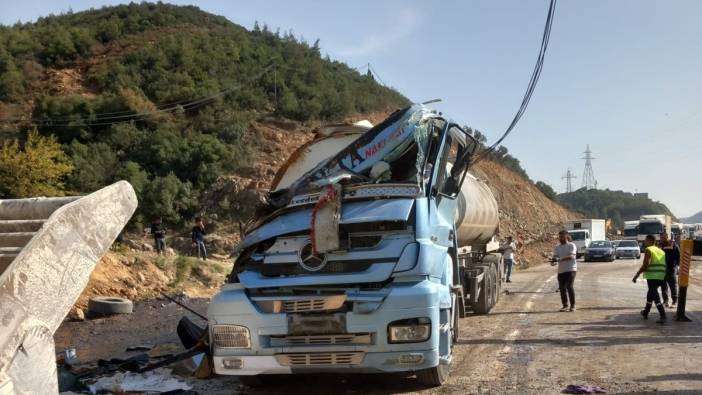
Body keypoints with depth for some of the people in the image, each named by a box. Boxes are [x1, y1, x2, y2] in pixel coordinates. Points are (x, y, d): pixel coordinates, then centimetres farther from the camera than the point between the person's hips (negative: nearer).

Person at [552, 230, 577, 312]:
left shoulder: (571, 245, -5)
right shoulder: (557, 247, 12)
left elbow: (571, 256, -18)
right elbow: (555, 256, 4)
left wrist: (560, 259, -31)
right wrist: (554, 260, -22)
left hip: (570, 269, -5)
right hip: (561, 270, 5)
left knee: (569, 287, -13)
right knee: (562, 288, 4)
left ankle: (572, 305, -2)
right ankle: (565, 306, 14)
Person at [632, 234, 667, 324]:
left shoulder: (648, 250, -5)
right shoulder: (660, 251, 19)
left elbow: (645, 265, -16)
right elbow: (664, 265, 19)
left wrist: (637, 274, -12)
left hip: (652, 276, -8)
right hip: (661, 277, 8)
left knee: (655, 296, -9)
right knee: (650, 294, 24)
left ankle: (663, 317, -18)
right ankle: (645, 312, 37)